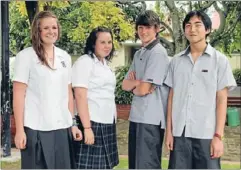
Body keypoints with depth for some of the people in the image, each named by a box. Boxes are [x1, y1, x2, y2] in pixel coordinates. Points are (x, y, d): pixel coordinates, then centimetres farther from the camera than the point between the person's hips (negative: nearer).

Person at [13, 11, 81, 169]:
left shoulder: (65, 57, 11)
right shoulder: (26, 56, -3)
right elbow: (18, 95, -6)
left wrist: (73, 123, 10)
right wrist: (19, 130, -10)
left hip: (62, 127, 4)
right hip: (36, 129, -4)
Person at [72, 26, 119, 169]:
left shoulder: (105, 64, 15)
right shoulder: (84, 62, -10)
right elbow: (80, 96, -17)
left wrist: (114, 118, 15)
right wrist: (87, 128, -22)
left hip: (107, 123, 8)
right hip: (92, 123, -8)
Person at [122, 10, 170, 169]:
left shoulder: (158, 53, -13)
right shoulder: (138, 54, 15)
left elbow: (143, 90, -17)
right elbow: (125, 84, 12)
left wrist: (134, 87, 4)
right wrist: (137, 82, -8)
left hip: (151, 118, -9)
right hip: (136, 116, 9)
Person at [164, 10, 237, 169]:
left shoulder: (219, 60, 0)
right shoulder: (176, 61, 7)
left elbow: (222, 99, -2)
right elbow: (172, 96, 10)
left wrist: (218, 135, -7)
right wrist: (169, 130, 6)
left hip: (206, 134, -2)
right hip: (180, 133, 2)